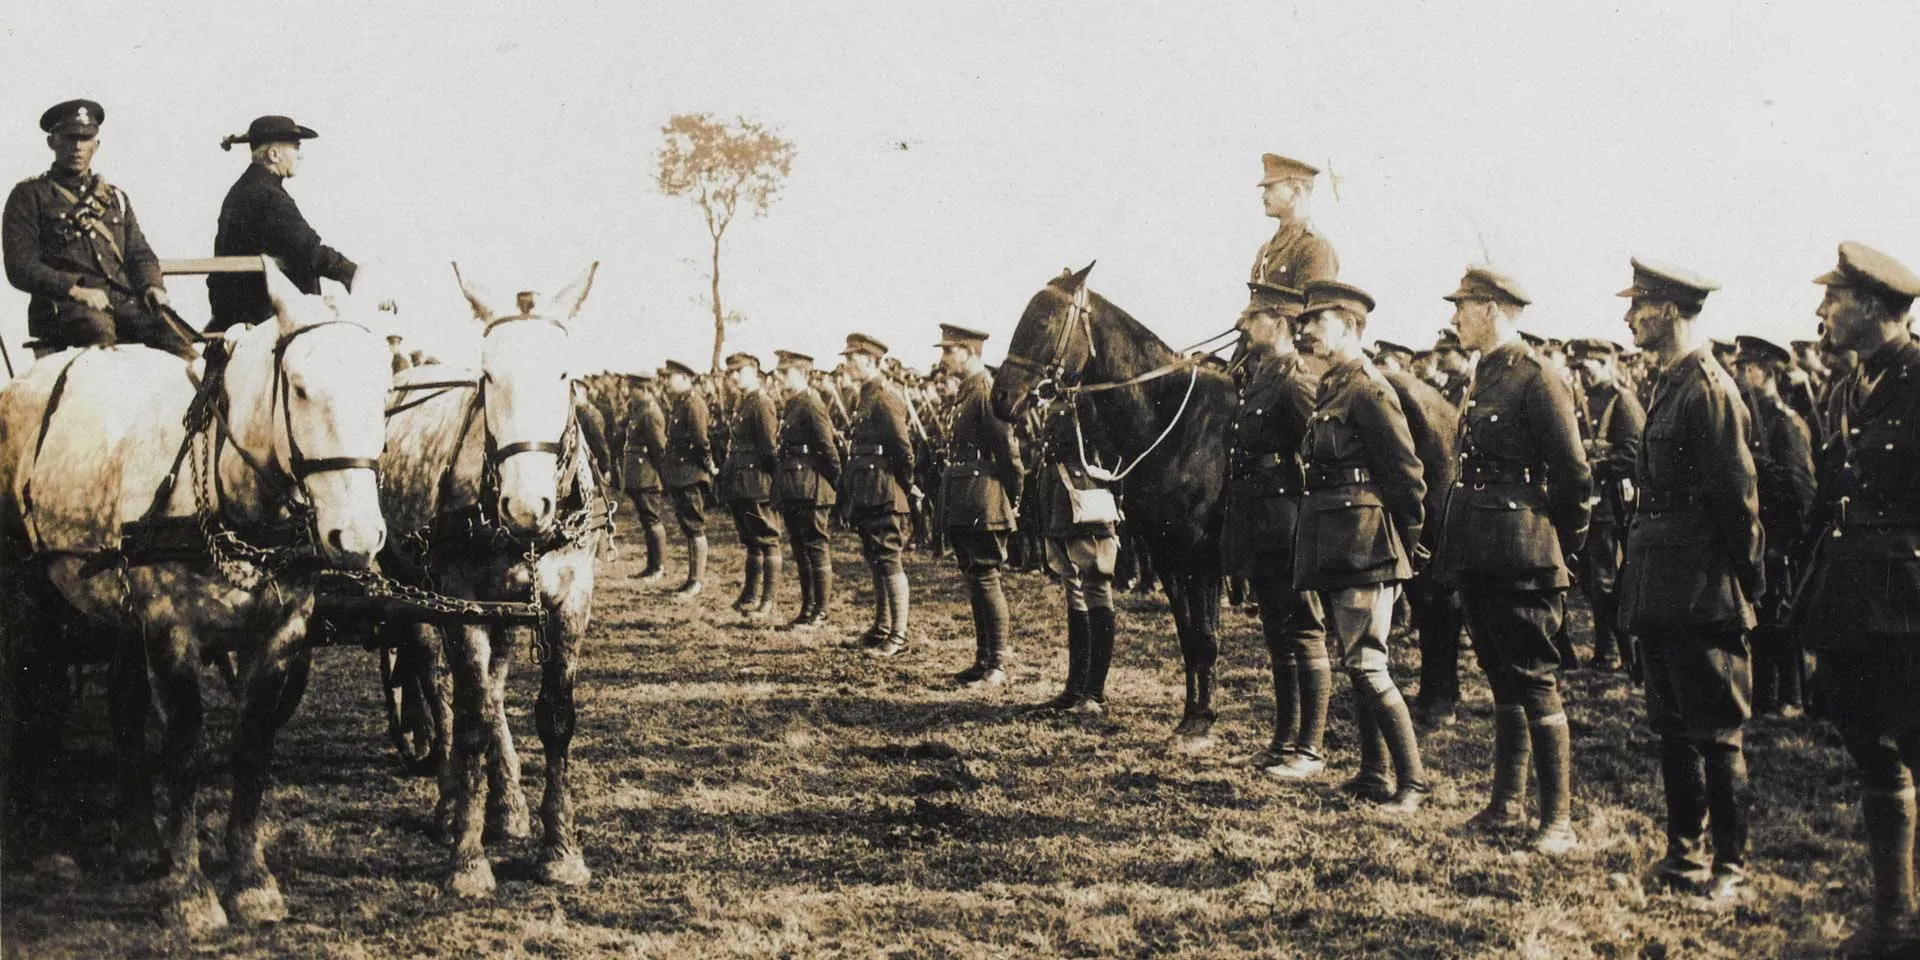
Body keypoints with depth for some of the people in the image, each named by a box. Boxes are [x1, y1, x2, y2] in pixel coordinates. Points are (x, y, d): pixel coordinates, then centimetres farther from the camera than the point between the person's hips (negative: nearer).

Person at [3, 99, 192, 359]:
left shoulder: (115, 198, 29)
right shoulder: (30, 196, 12)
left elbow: (140, 254, 26)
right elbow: (20, 267, 2)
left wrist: (153, 286, 1)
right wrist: (76, 291, -13)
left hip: (124, 301, 4)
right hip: (62, 306, -4)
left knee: (174, 335, -29)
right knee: (98, 327, -41)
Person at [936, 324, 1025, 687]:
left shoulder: (987, 391, -14)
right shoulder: (967, 393, 16)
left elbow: (1008, 449, -16)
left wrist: (1013, 499, -11)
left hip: (982, 503, -10)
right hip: (964, 506, 10)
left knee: (986, 580, -6)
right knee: (975, 581, 13)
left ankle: (997, 666, -1)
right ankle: (984, 660, 21)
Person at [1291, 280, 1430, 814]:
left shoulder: (1368, 390, -13)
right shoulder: (1331, 388, 16)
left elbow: (1406, 472, -15)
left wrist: (1407, 544, -10)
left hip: (1363, 545, -10)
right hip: (1332, 547, 10)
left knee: (1367, 666, -9)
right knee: (1356, 665, 14)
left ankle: (1413, 780, -4)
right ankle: (1373, 774, 21)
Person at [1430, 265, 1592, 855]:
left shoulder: (1538, 380, -13)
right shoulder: (1484, 379, 14)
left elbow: (1573, 475, -13)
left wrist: (1563, 547, -4)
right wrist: (1458, 549, 16)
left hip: (1520, 562, -9)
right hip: (1480, 559, 9)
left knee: (1535, 685, -5)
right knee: (1503, 684, 15)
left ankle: (1559, 821, 0)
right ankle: (1507, 805, 23)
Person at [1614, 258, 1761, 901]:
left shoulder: (1708, 389, -15)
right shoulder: (1668, 384, 13)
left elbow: (1737, 495, -16)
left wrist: (1746, 579, -12)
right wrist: (1641, 578, 15)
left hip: (1702, 591, -9)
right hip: (1664, 588, 10)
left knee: (1714, 729, -1)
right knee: (1673, 725, 14)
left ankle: (1730, 865, 7)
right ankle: (1684, 851, 23)